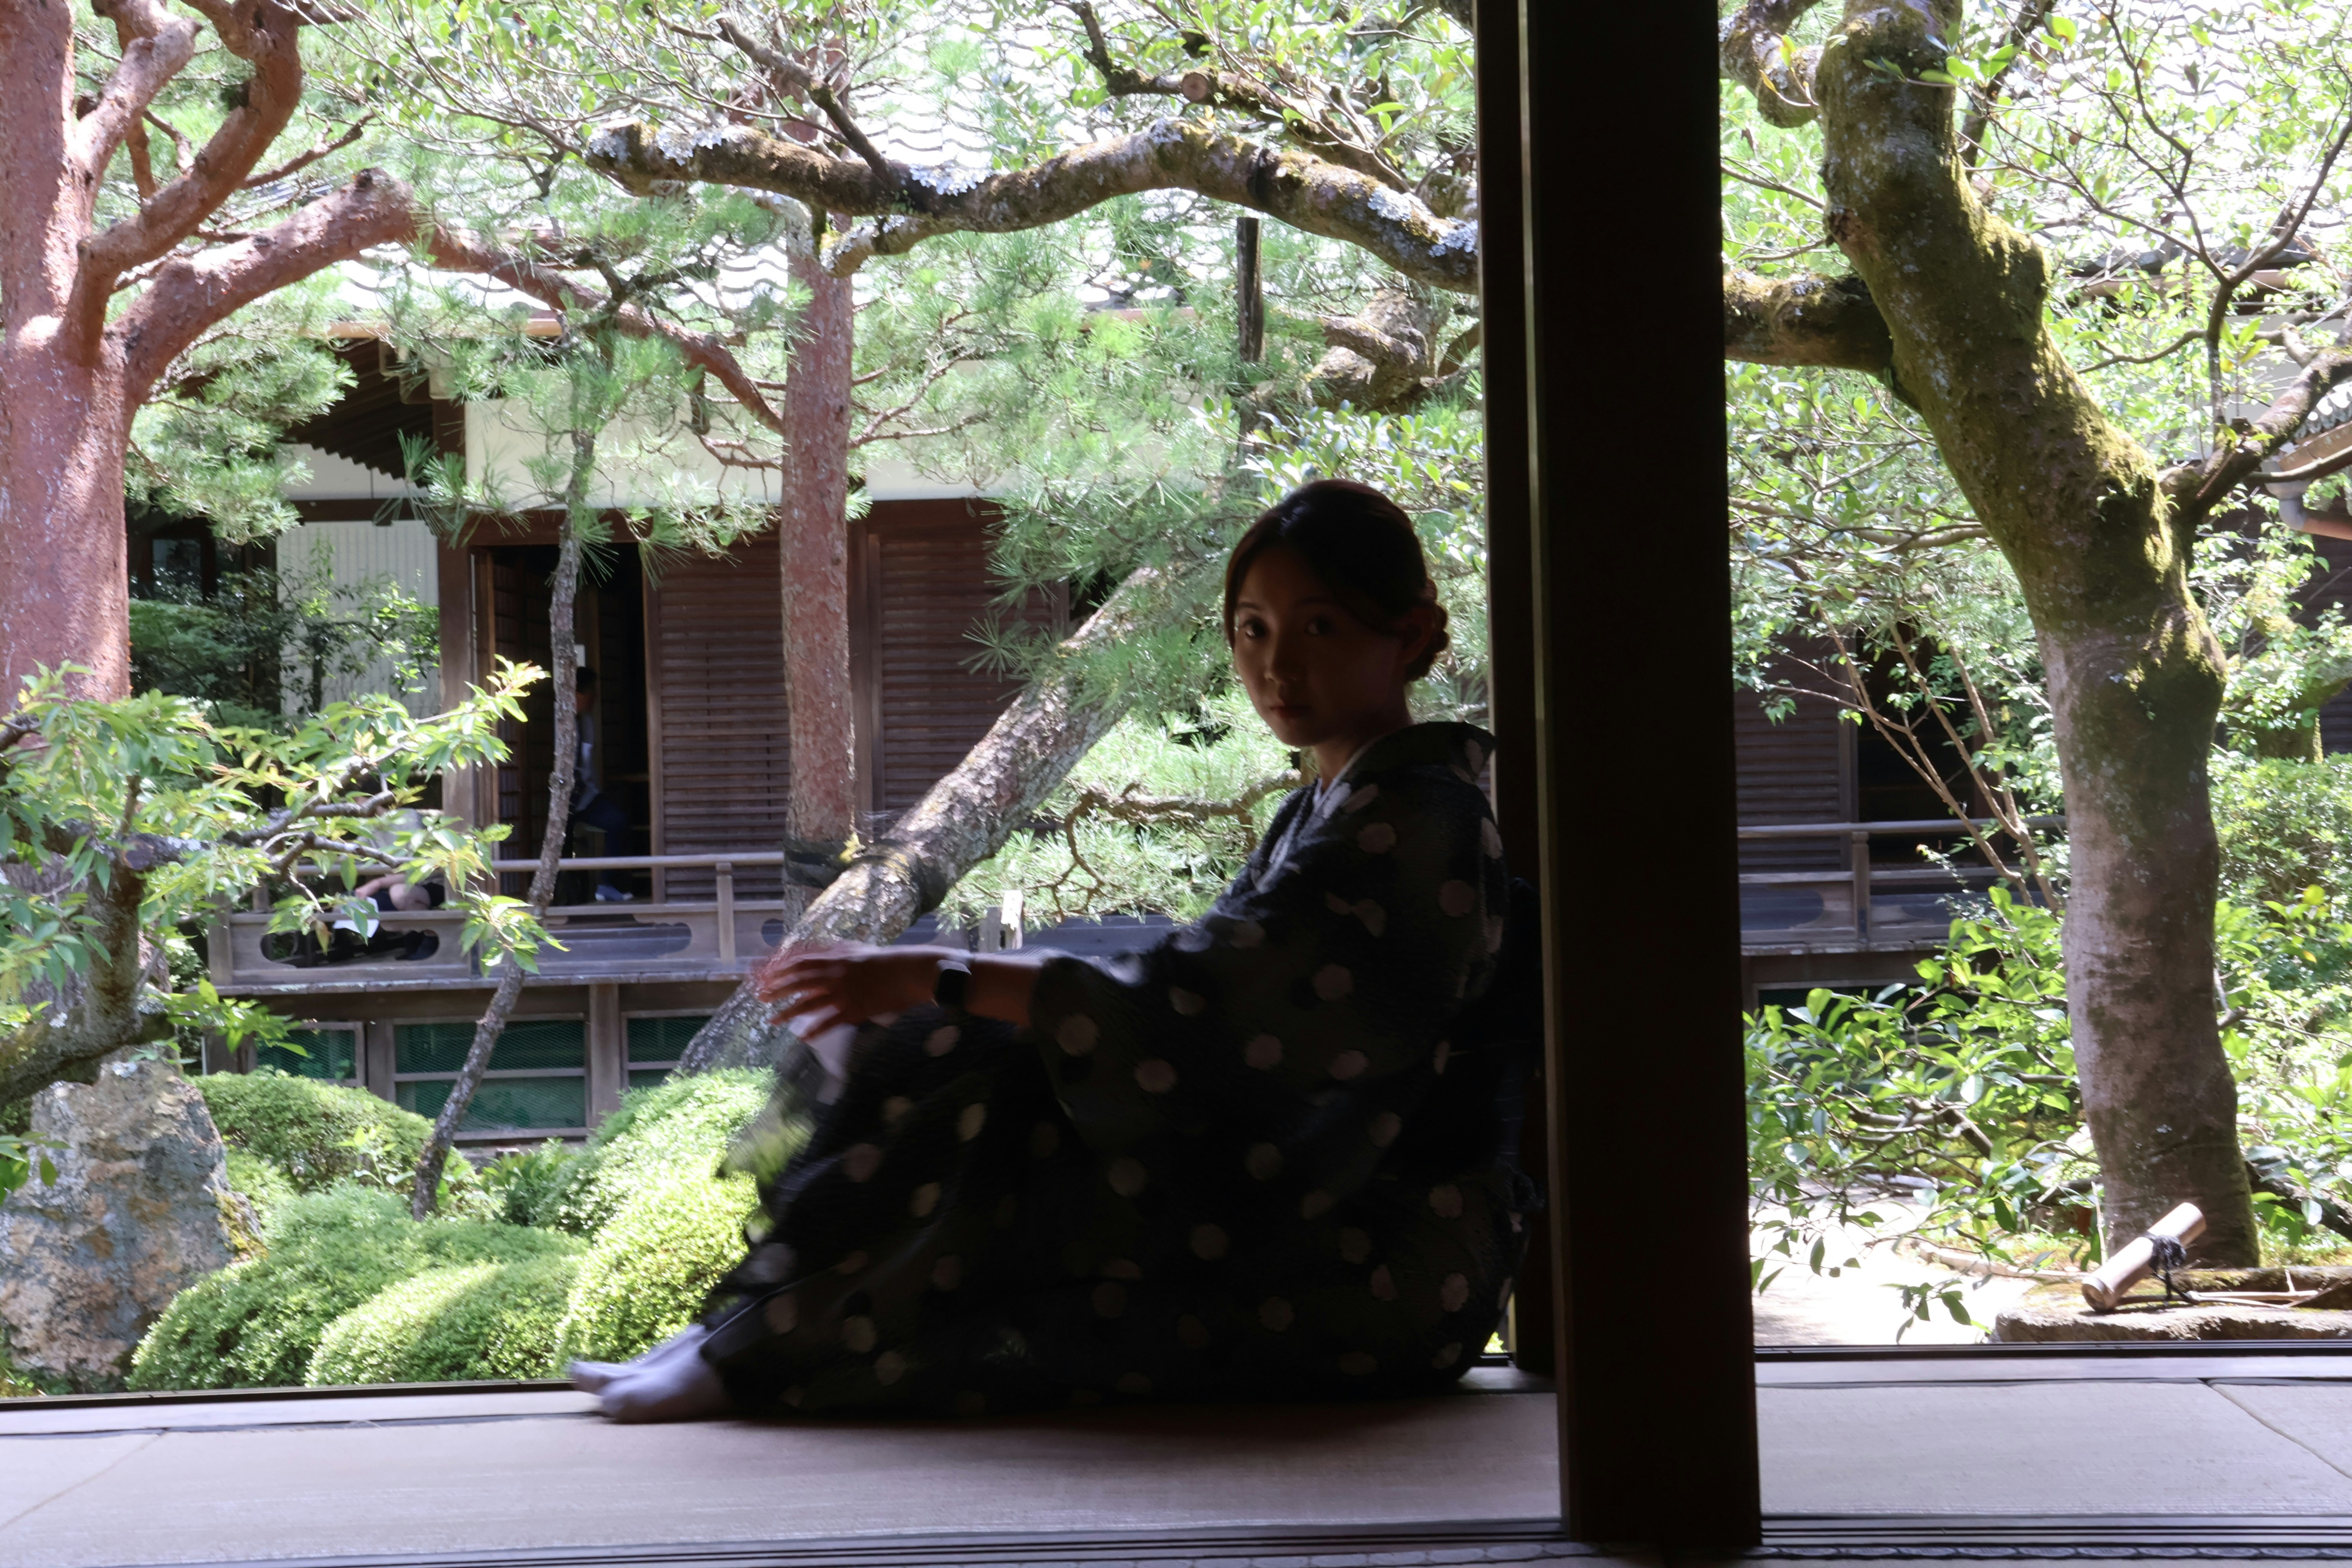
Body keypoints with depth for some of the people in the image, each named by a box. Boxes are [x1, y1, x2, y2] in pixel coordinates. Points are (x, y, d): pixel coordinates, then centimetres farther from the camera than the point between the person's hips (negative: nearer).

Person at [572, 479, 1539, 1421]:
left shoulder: (1419, 819, -15)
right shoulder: (1323, 813, 17)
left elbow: (1198, 1011, -23)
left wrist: (938, 979, -21)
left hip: (1374, 1271, -9)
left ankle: (752, 1360, -9)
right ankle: (746, 1339, -7)